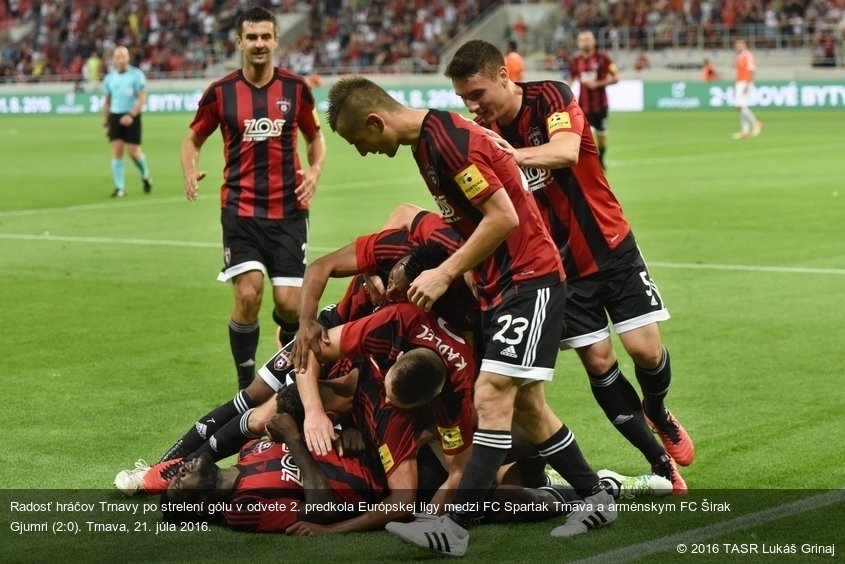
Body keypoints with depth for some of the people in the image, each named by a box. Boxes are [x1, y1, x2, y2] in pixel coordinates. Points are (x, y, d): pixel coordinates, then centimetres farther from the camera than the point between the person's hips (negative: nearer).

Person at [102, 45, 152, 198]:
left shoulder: (136, 74, -5)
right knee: (116, 152, -5)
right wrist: (105, 123, 14)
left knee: (133, 151, -5)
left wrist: (131, 115, -22)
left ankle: (145, 176, 24)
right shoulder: (109, 77, 8)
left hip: (131, 117, -3)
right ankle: (119, 187, -2)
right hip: (115, 116, 3)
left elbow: (142, 98, -10)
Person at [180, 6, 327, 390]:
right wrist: (190, 173, -7)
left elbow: (315, 137, 17)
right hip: (240, 210, -1)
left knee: (289, 303, -6)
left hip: (288, 210, 1)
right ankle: (247, 384, 3)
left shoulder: (296, 88, 3)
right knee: (248, 294, -15)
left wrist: (315, 171, -2)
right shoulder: (220, 92, 0)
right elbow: (193, 139, 13)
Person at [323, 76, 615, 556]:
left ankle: (455, 529, -17)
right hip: (498, 283, 10)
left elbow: (504, 216, -23)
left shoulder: (450, 139, -21)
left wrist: (445, 274, -17)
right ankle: (596, 499, 25)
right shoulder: (426, 141, 10)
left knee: (492, 395, -14)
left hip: (529, 278, -10)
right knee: (524, 406, 12)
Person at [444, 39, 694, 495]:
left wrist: (513, 155, -56)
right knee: (599, 363, -3)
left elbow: (566, 151, -37)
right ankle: (660, 463, 11)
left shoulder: (550, 97, -16)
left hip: (611, 248, -3)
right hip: (558, 266, 3)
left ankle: (657, 413, 27)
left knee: (645, 349, -8)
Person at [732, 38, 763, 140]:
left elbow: (751, 71, -17)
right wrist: (735, 86, 20)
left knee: (741, 106, -16)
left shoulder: (748, 55, -11)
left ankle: (756, 124, -7)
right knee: (740, 107, 4)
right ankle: (745, 131, 4)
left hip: (745, 83, -9)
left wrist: (747, 85, -23)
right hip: (738, 84, 9)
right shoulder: (738, 57, 17)